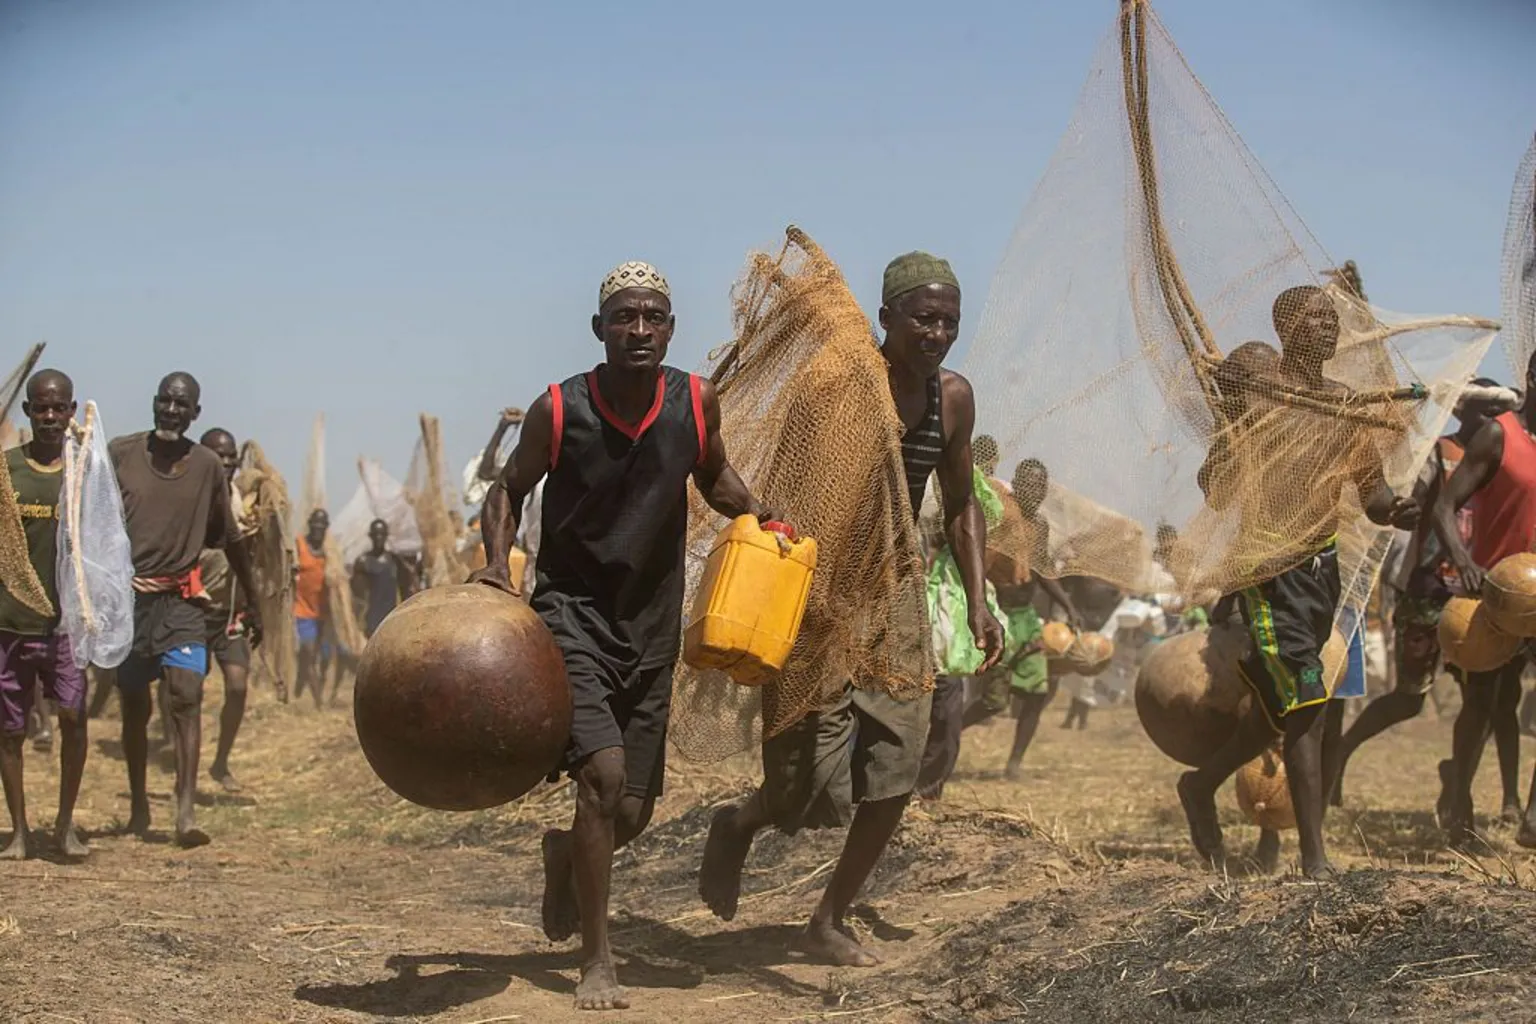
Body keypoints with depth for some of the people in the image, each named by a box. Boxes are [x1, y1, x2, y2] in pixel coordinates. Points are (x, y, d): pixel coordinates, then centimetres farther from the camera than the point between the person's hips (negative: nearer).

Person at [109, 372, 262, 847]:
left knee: (186, 694, -16)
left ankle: (186, 812, -22)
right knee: (134, 706, 9)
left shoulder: (207, 465, 5)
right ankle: (138, 805, 27)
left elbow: (231, 540, 14)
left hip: (182, 600, 0)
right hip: (127, 597, 0)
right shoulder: (120, 453, 0)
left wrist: (253, 603, 17)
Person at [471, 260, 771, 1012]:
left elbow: (713, 477, 15)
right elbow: (508, 491, 3)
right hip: (571, 612, -4)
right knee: (603, 773, -22)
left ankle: (564, 855, 46)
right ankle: (596, 962, -9)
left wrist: (761, 516, -3)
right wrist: (497, 562, -14)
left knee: (632, 814, 8)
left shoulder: (696, 401, -4)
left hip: (651, 628, 4)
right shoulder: (558, 410, -12)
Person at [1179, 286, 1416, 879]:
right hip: (1272, 568, -7)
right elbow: (1213, 475, -7)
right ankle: (1314, 858, -8)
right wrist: (1244, 543, -23)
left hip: (1324, 565, 7)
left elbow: (1371, 491, 12)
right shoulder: (1257, 389, -5)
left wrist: (1395, 512, -9)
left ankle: (1202, 786, 37)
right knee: (1306, 706, -12)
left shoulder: (1347, 403, 13)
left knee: (1281, 706, 14)